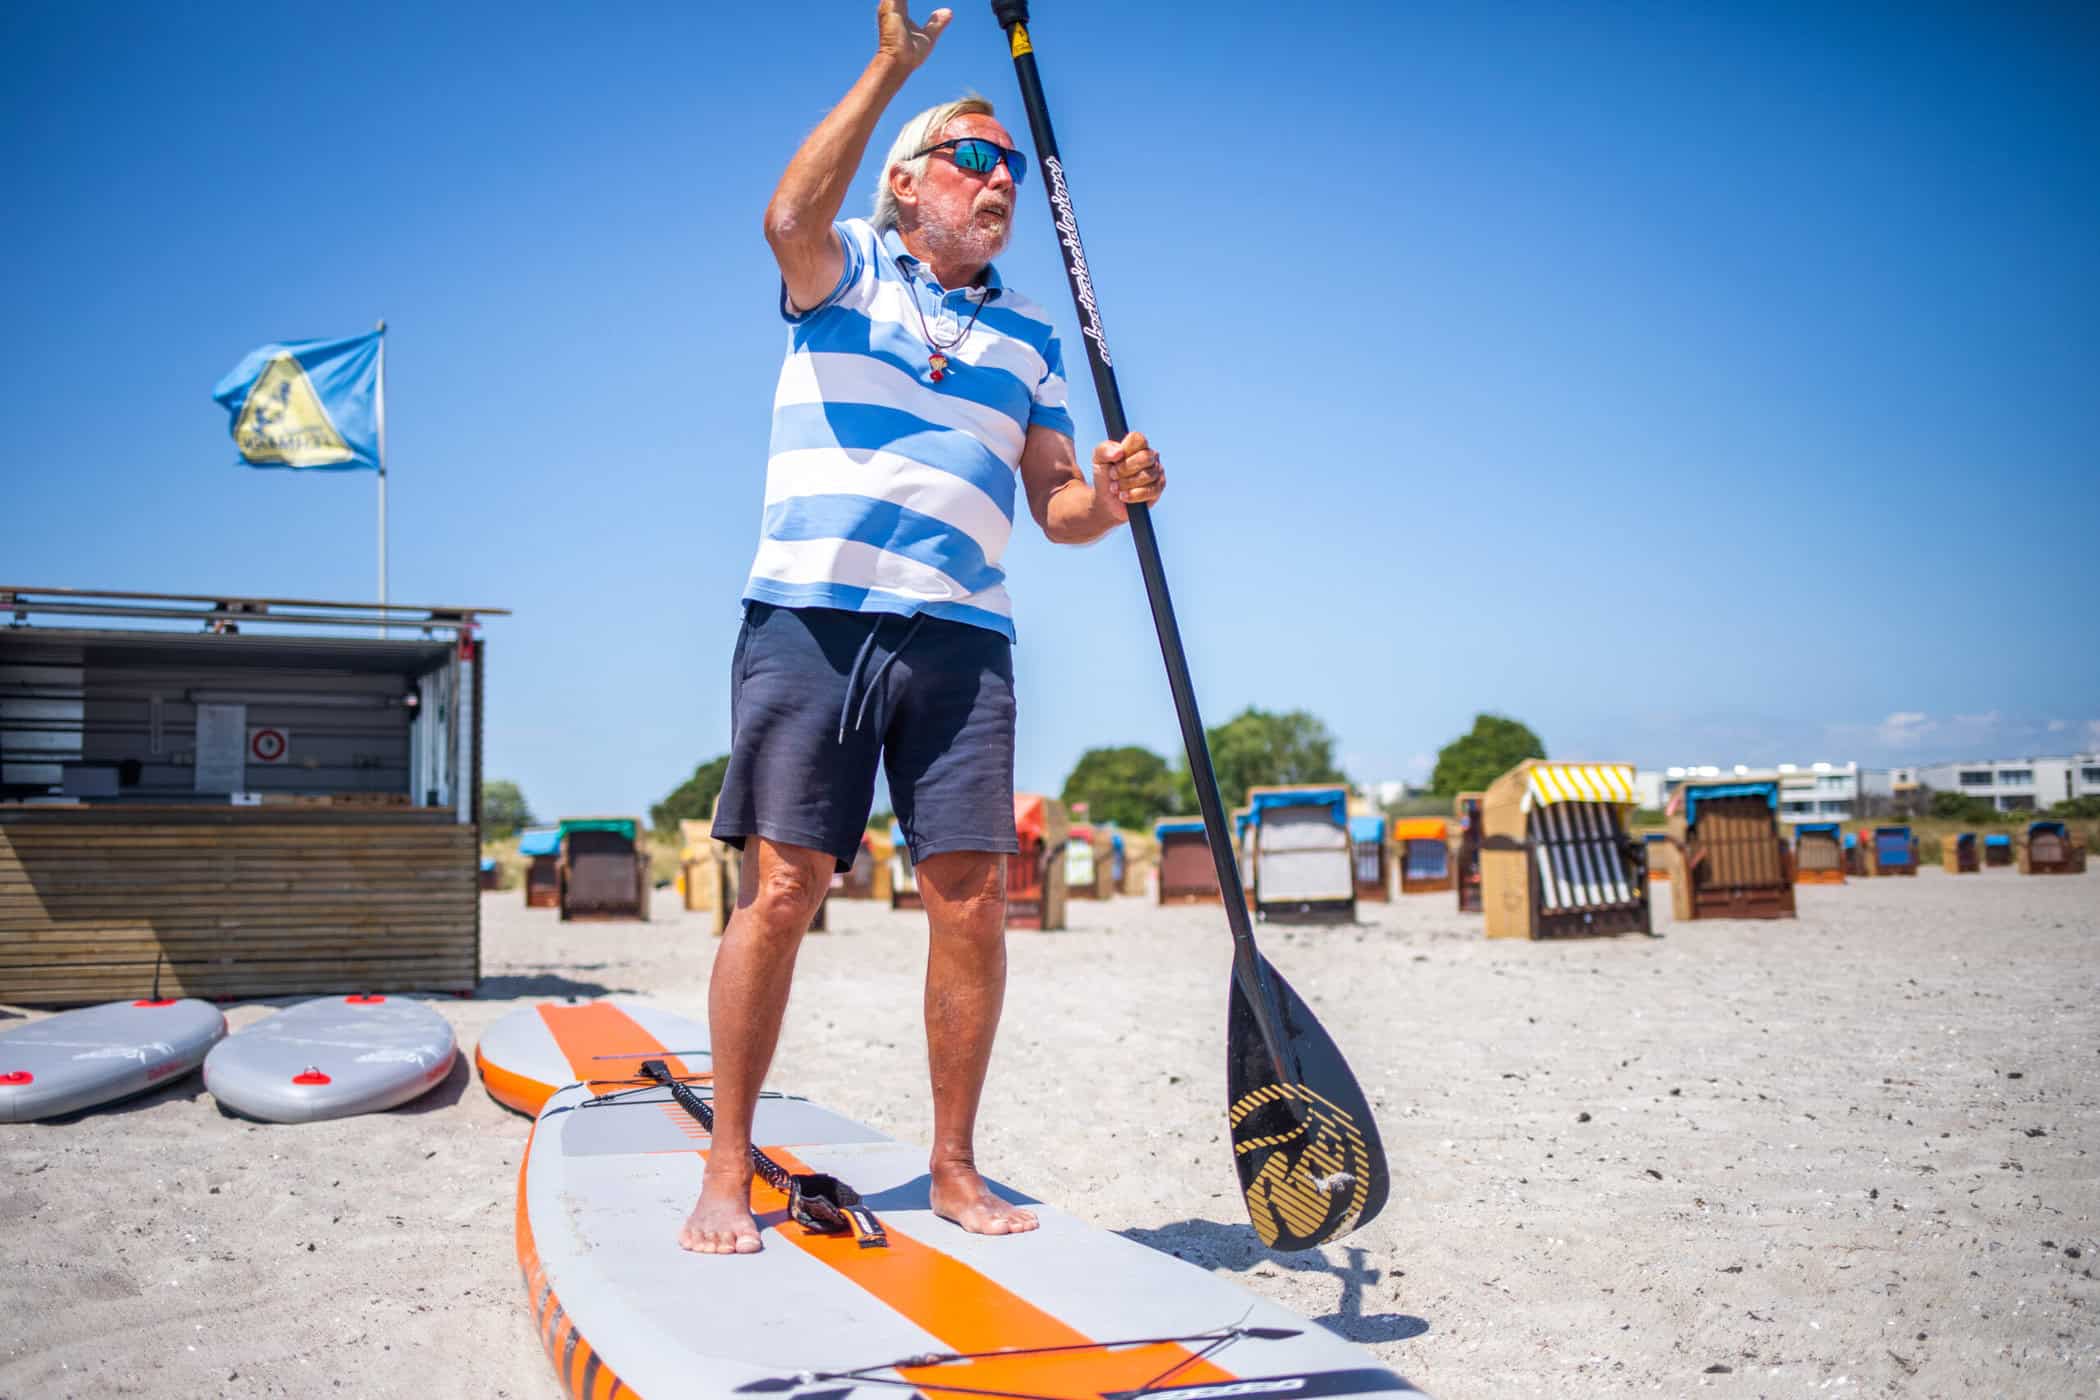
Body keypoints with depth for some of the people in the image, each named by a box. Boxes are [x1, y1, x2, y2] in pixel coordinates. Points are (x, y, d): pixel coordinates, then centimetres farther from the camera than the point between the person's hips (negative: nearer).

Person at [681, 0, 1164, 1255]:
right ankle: (729, 1170, 4)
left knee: (973, 900, -2)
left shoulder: (1029, 335, 20)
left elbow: (1058, 507, 17)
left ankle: (956, 1168, 11)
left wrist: (1110, 494, -6)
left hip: (962, 637, 4)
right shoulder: (845, 275, 10)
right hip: (812, 620, -3)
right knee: (780, 887, -6)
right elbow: (791, 219, -15)